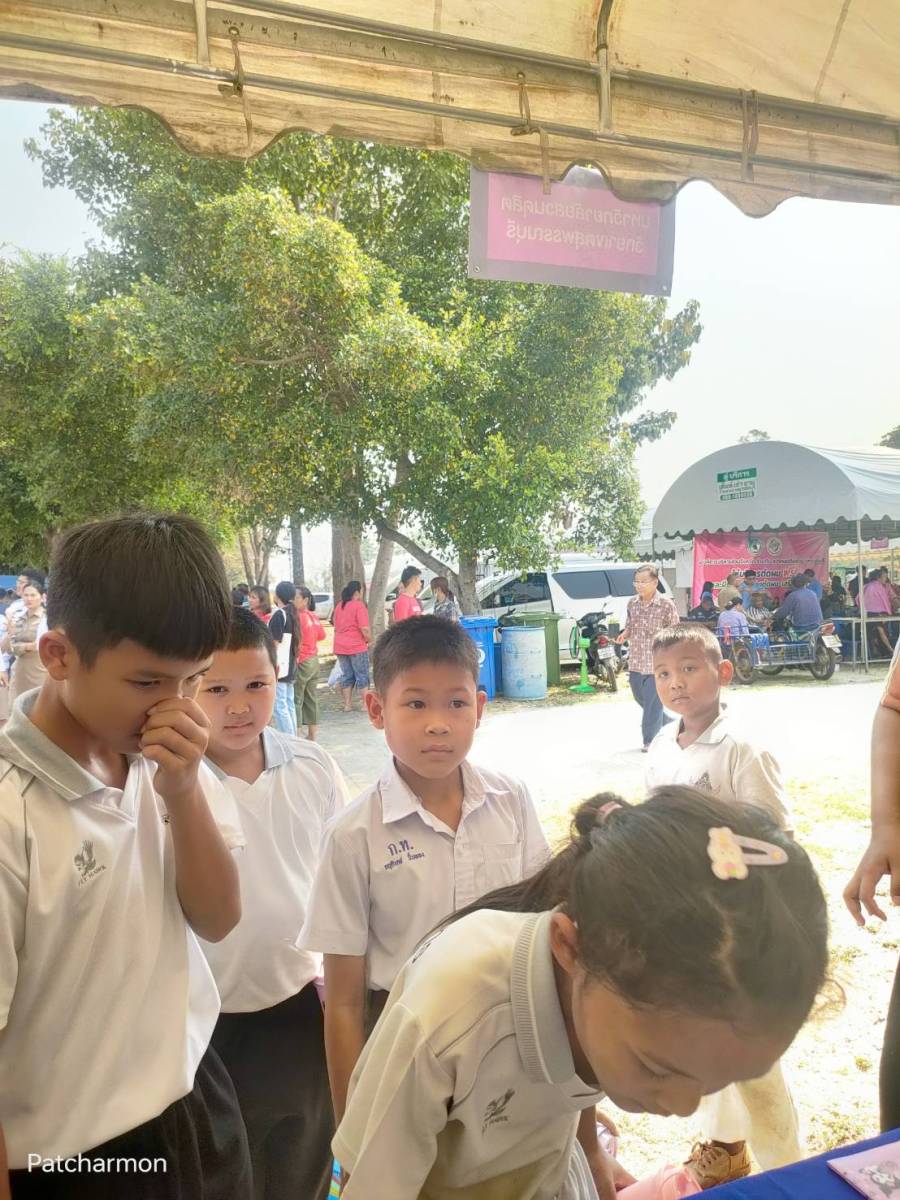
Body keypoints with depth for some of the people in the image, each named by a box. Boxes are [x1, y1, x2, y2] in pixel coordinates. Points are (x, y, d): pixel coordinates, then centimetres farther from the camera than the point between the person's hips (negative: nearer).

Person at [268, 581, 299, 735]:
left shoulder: (278, 614, -13)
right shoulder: (292, 614, 11)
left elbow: (275, 643, -16)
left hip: (279, 666, -9)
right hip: (290, 665, 9)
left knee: (280, 707, -6)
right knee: (289, 705, 13)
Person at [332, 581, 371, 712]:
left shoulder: (339, 606, 10)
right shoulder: (359, 606, -13)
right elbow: (365, 629, -18)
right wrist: (369, 640, -2)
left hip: (340, 647, 6)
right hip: (357, 647, -6)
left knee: (346, 676, 11)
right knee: (362, 676, 3)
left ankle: (347, 704, 13)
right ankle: (366, 704, 5)